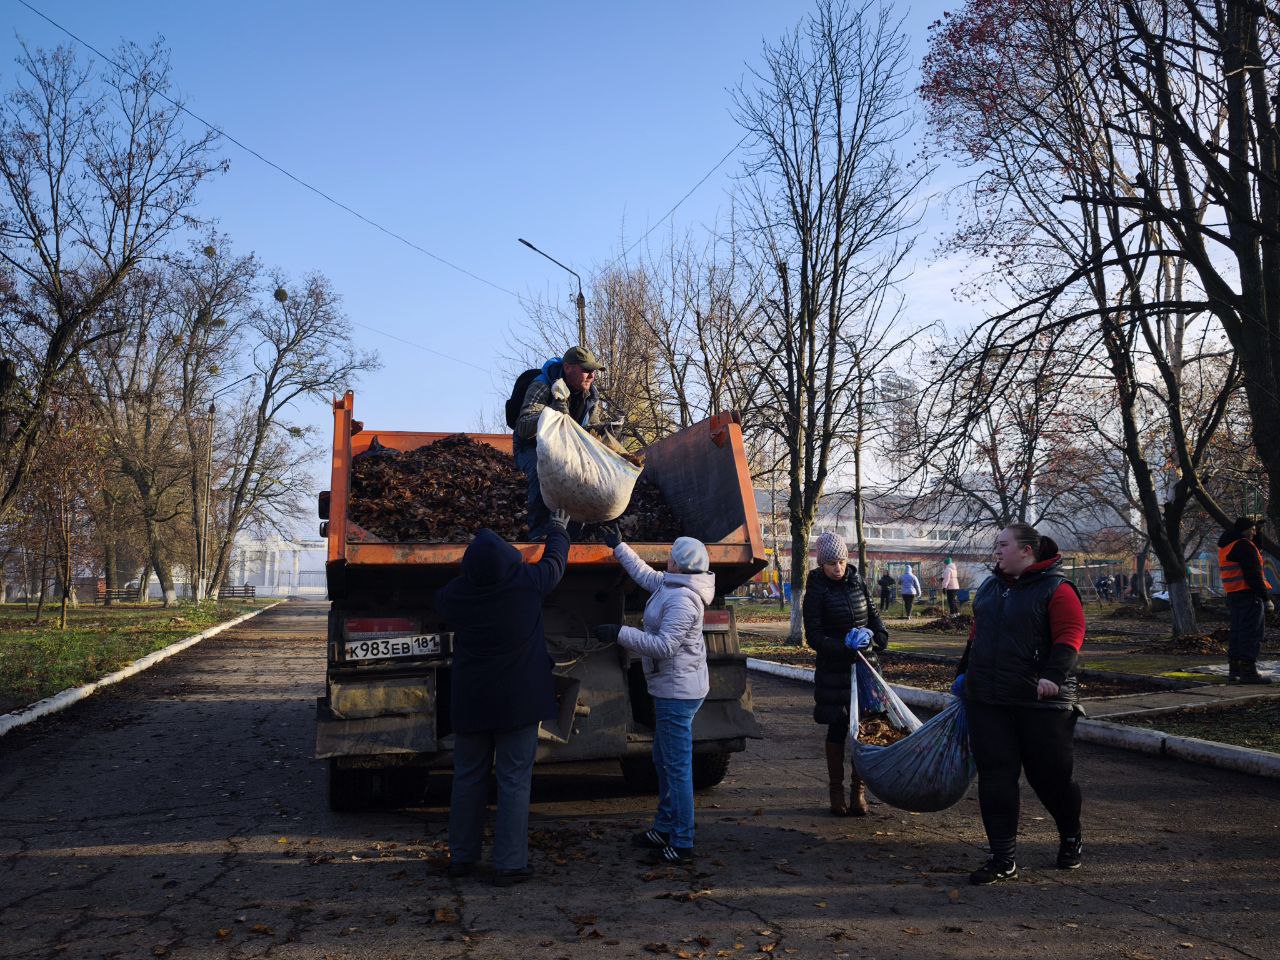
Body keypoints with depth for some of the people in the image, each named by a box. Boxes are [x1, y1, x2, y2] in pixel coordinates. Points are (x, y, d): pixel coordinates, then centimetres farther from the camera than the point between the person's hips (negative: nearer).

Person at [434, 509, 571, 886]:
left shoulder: (455, 594, -8)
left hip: (469, 702, 3)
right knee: (514, 781, 3)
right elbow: (555, 562, 8)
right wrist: (558, 531, 27)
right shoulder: (527, 583, -13)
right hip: (518, 700, -2)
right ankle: (509, 864, 6)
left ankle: (461, 856, 26)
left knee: (468, 778, 15)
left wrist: (475, 569, 29)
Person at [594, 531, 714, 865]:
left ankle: (682, 845, 3)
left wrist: (620, 633, -26)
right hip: (672, 688, 11)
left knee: (677, 767, -4)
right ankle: (664, 828, 33)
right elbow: (645, 575, 28)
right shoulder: (671, 586, 8)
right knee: (663, 761, 21)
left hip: (678, 692, -11)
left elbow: (665, 646, -28)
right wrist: (619, 547, 35)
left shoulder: (682, 600, -23)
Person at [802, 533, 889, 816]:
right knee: (838, 729, 3)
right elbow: (814, 637, -10)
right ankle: (836, 791, 16)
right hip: (834, 669, -4)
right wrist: (844, 646, -23)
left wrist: (876, 635, -3)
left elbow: (872, 614, 17)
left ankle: (858, 790, 15)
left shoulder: (857, 582, 5)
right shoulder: (816, 591, -8)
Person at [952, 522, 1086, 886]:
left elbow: (1070, 636, -15)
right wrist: (964, 673, 26)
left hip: (1041, 703, -5)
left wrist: (1054, 675, -28)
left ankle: (1070, 837, 36)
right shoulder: (990, 587, 15)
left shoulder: (1056, 589, -7)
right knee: (995, 776, 1)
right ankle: (1003, 859, 7)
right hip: (987, 702, 6)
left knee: (1051, 774, 7)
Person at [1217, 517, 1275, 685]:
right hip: (1248, 595, -10)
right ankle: (1248, 671, -7)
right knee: (1252, 633, -6)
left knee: (1237, 632, 12)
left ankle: (1234, 671, 14)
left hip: (1232, 595, 10)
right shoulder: (1244, 545, -13)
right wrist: (1266, 597, -16)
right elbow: (1254, 575, -18)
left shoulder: (1225, 547, 17)